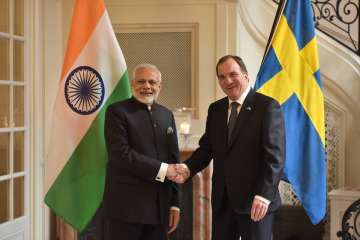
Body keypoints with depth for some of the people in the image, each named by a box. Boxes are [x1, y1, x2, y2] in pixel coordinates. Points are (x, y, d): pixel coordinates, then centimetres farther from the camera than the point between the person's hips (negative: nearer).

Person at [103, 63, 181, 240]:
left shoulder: (167, 115, 14)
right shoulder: (117, 111, -3)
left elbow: (173, 159, 13)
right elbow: (121, 154, -15)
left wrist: (174, 203, 8)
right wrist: (162, 169, -14)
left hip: (159, 207, 5)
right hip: (126, 206, -5)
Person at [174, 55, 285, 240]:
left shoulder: (267, 106, -7)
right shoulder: (215, 109, 12)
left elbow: (275, 156, -13)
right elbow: (206, 147, 13)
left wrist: (263, 195, -20)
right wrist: (188, 168, -6)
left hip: (254, 199, -5)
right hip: (222, 200, 5)